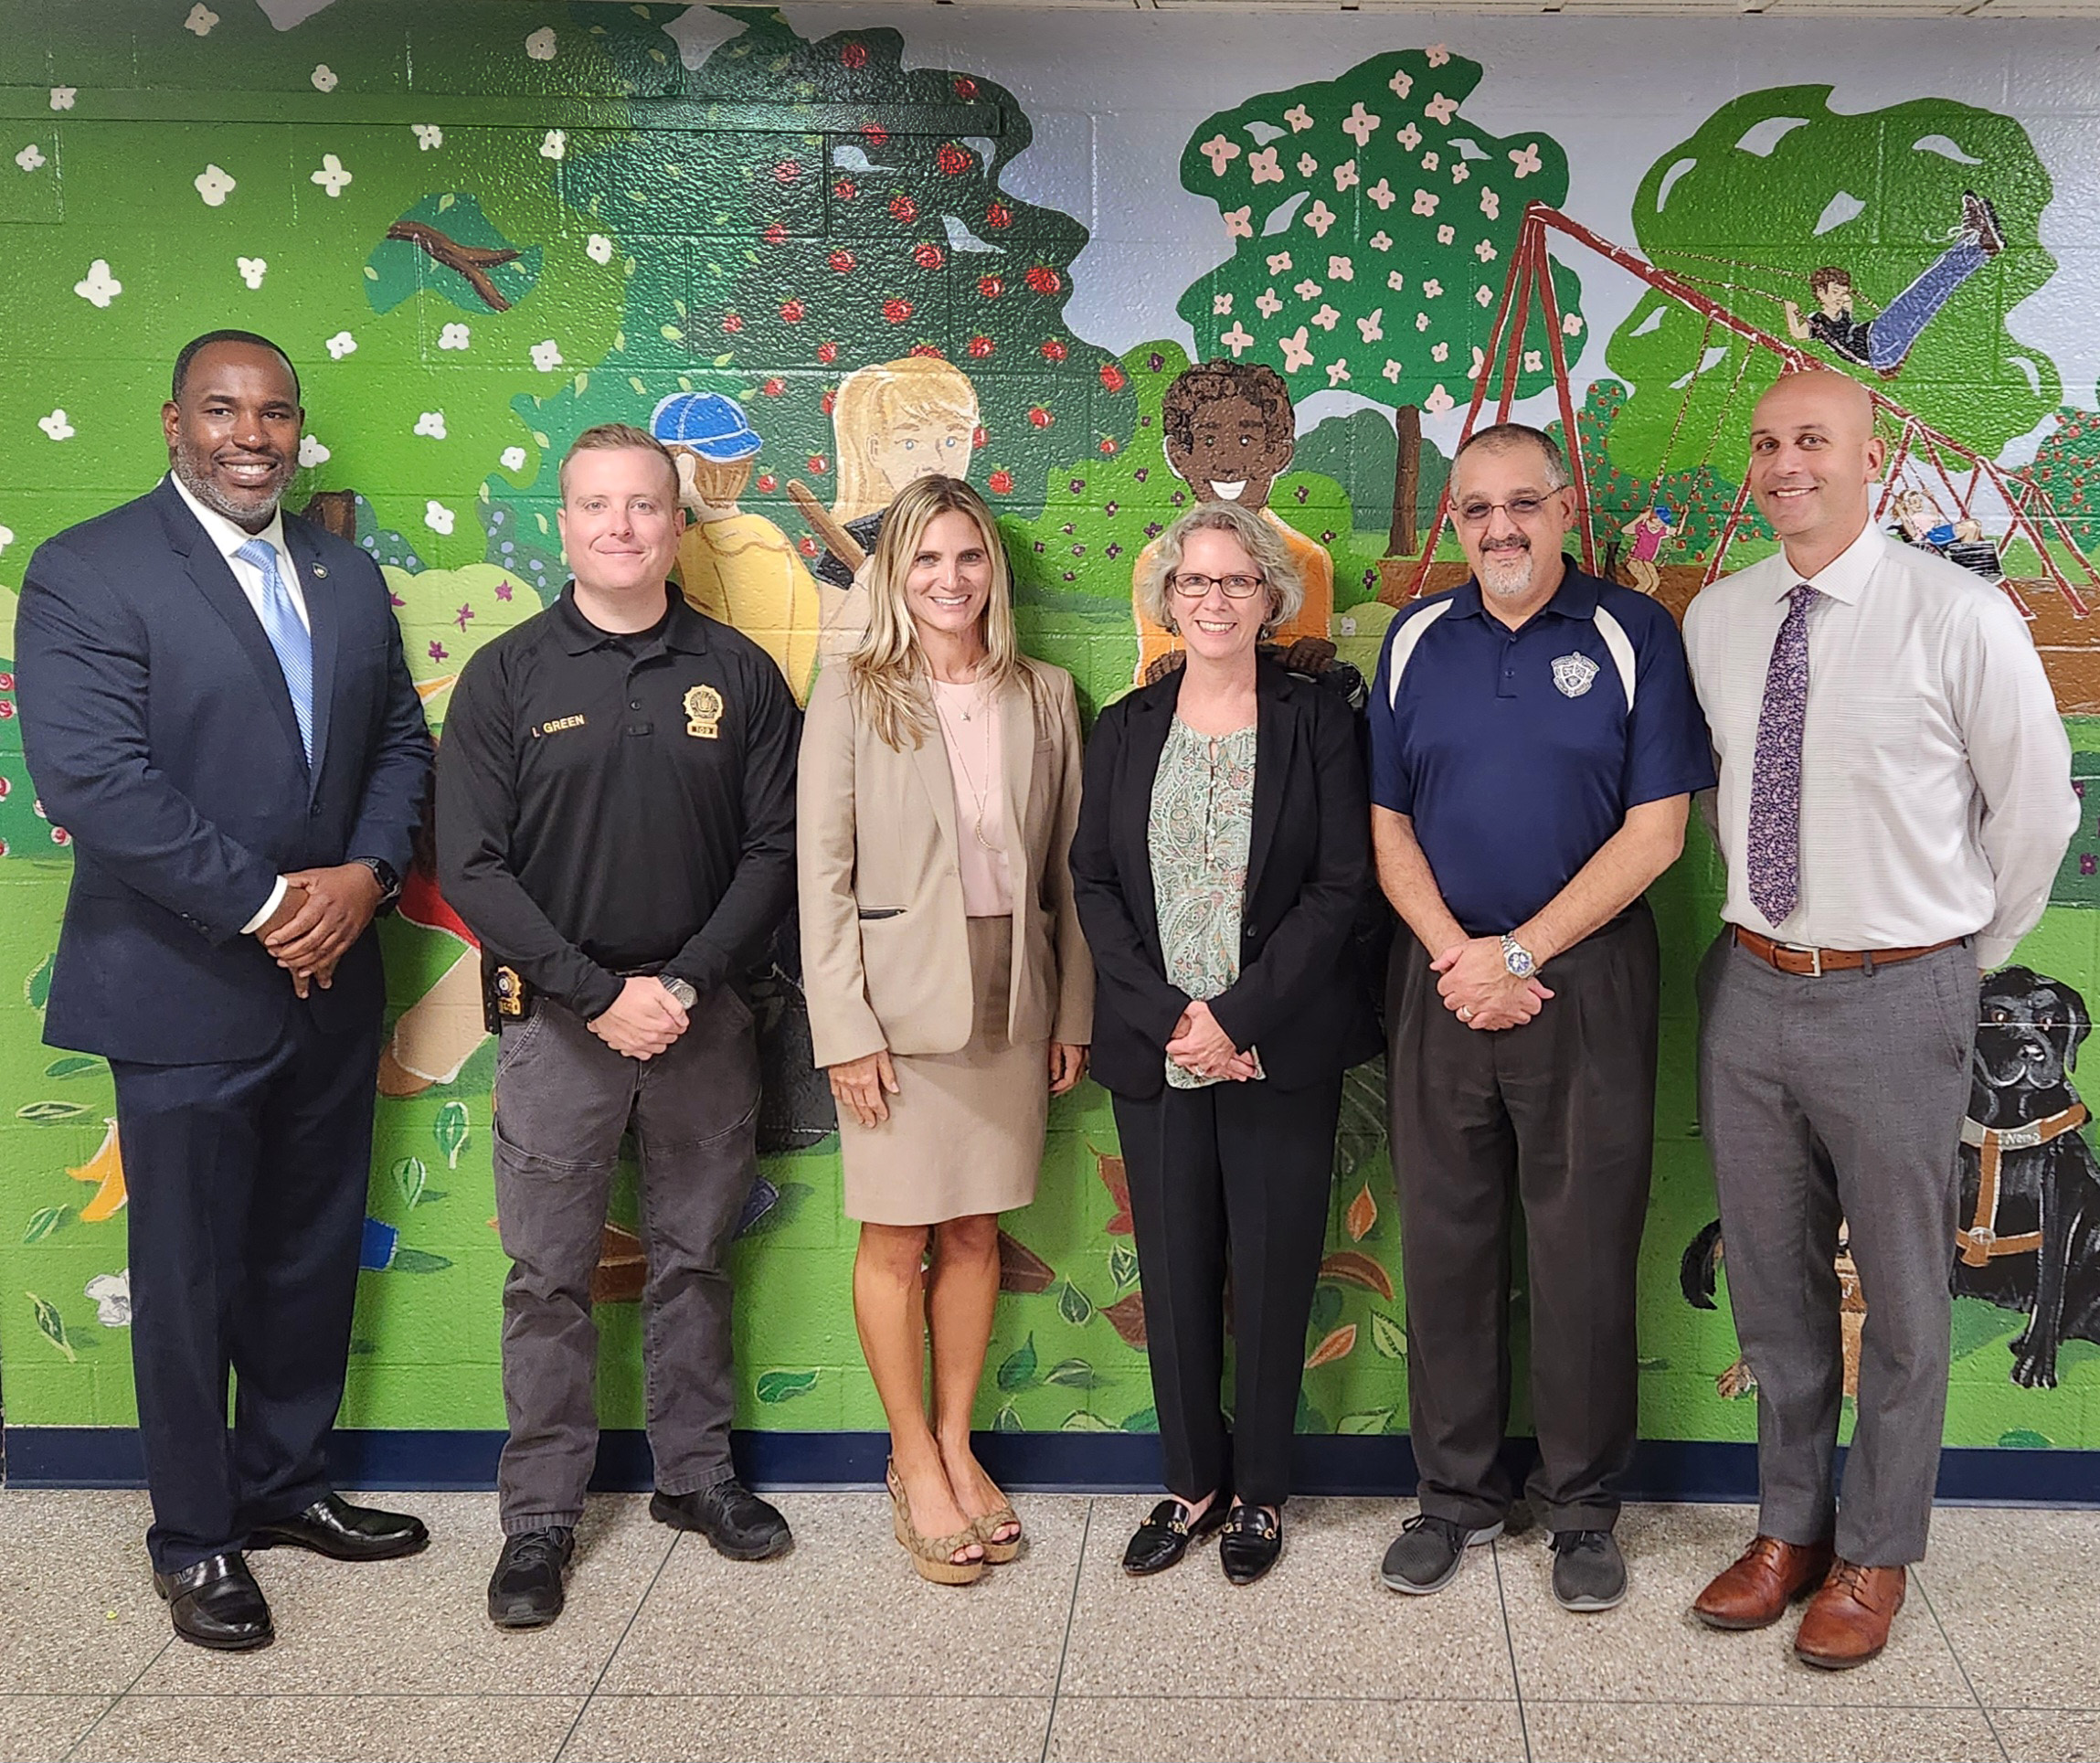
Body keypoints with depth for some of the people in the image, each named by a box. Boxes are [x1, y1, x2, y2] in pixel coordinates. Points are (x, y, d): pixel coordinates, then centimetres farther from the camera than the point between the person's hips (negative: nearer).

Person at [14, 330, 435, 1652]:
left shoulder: (349, 576, 10)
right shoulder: (86, 574, -10)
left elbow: (400, 740, 11)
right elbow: (94, 777, -19)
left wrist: (367, 874, -8)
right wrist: (265, 908, -18)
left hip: (330, 984, 6)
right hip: (185, 994, -5)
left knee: (314, 1252, 16)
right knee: (192, 1271, 7)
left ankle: (285, 1482, 35)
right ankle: (194, 1534, 24)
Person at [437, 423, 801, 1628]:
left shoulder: (739, 674, 2)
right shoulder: (509, 675, -1)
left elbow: (777, 849, -1)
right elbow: (472, 864, -6)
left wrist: (685, 983, -12)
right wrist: (600, 992, -13)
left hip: (705, 1018, 1)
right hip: (557, 1021, -1)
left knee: (694, 1260, 13)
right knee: (550, 1279, 6)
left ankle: (696, 1472, 29)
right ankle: (542, 1515, 18)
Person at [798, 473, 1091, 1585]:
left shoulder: (1043, 697, 6)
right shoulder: (852, 697, -4)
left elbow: (1067, 862, 8)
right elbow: (822, 870, -6)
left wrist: (1073, 1010, 6)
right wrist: (845, 1026, -11)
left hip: (1010, 1000, 3)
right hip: (899, 1002, -3)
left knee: (975, 1233, 11)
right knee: (897, 1239, 4)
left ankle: (957, 1445, 26)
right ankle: (916, 1465, 19)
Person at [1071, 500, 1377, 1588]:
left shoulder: (1318, 722, 0)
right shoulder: (1124, 730, 8)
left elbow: (1341, 886, -6)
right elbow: (1092, 884, 3)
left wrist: (1239, 1016, -14)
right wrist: (1170, 1015, -10)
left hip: (1282, 1048, -2)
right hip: (1154, 1051, 2)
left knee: (1273, 1274, 5)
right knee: (1174, 1274, 8)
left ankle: (1260, 1493, 21)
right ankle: (1191, 1485, 24)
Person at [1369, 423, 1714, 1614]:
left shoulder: (1633, 636, -2)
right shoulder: (1415, 641, 8)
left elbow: (1656, 832, -7)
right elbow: (1388, 826, 7)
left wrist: (1518, 954, -11)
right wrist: (1458, 956, -7)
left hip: (1586, 979, -3)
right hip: (1443, 975, 3)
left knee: (1586, 1249, 4)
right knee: (1445, 1243, 8)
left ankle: (1586, 1507, 19)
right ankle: (1458, 1493, 23)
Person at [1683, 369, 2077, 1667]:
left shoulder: (1960, 616, -12)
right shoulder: (1715, 620, 3)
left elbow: (2037, 806, -3)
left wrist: (1970, 958, 4)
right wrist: (1764, 904, 12)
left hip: (1897, 999, -4)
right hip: (1751, 984, 5)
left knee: (1902, 1298, 9)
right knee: (1774, 1286, 17)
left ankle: (1877, 1556, 28)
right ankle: (1792, 1529, 35)